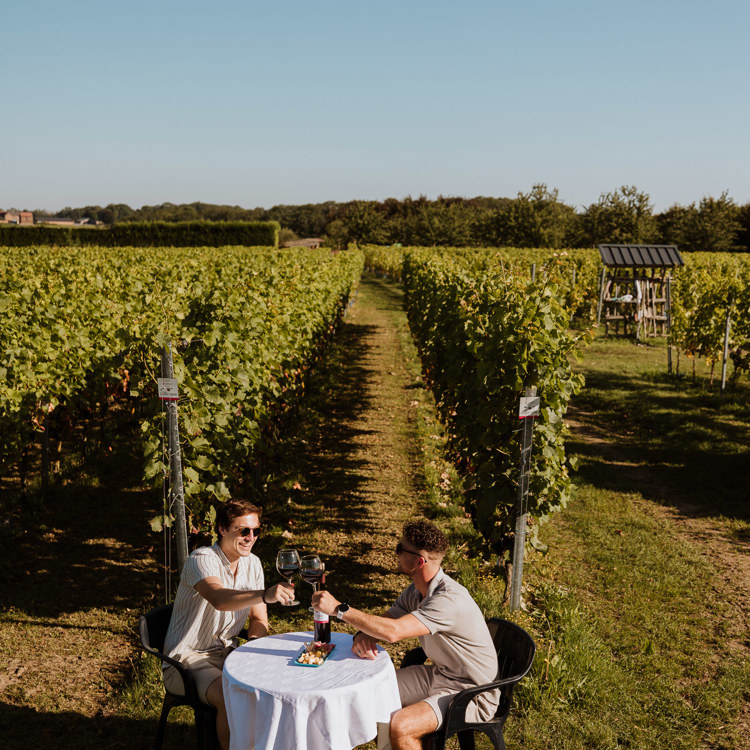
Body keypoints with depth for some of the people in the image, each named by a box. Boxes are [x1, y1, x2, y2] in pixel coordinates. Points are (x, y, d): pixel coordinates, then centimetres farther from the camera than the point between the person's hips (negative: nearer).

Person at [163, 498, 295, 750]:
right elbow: (219, 599, -41)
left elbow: (259, 620, 8)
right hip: (187, 659, -7)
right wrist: (264, 595, -58)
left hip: (226, 653, 7)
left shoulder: (253, 563, 4)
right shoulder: (202, 559, -20)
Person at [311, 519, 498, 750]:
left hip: (470, 693, -9)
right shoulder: (415, 591, 0)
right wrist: (362, 636, -18)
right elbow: (381, 623, 6)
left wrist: (339, 608, -34)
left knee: (399, 727, -27)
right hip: (438, 673, 9)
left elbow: (393, 631, -40)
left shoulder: (449, 600, -31)